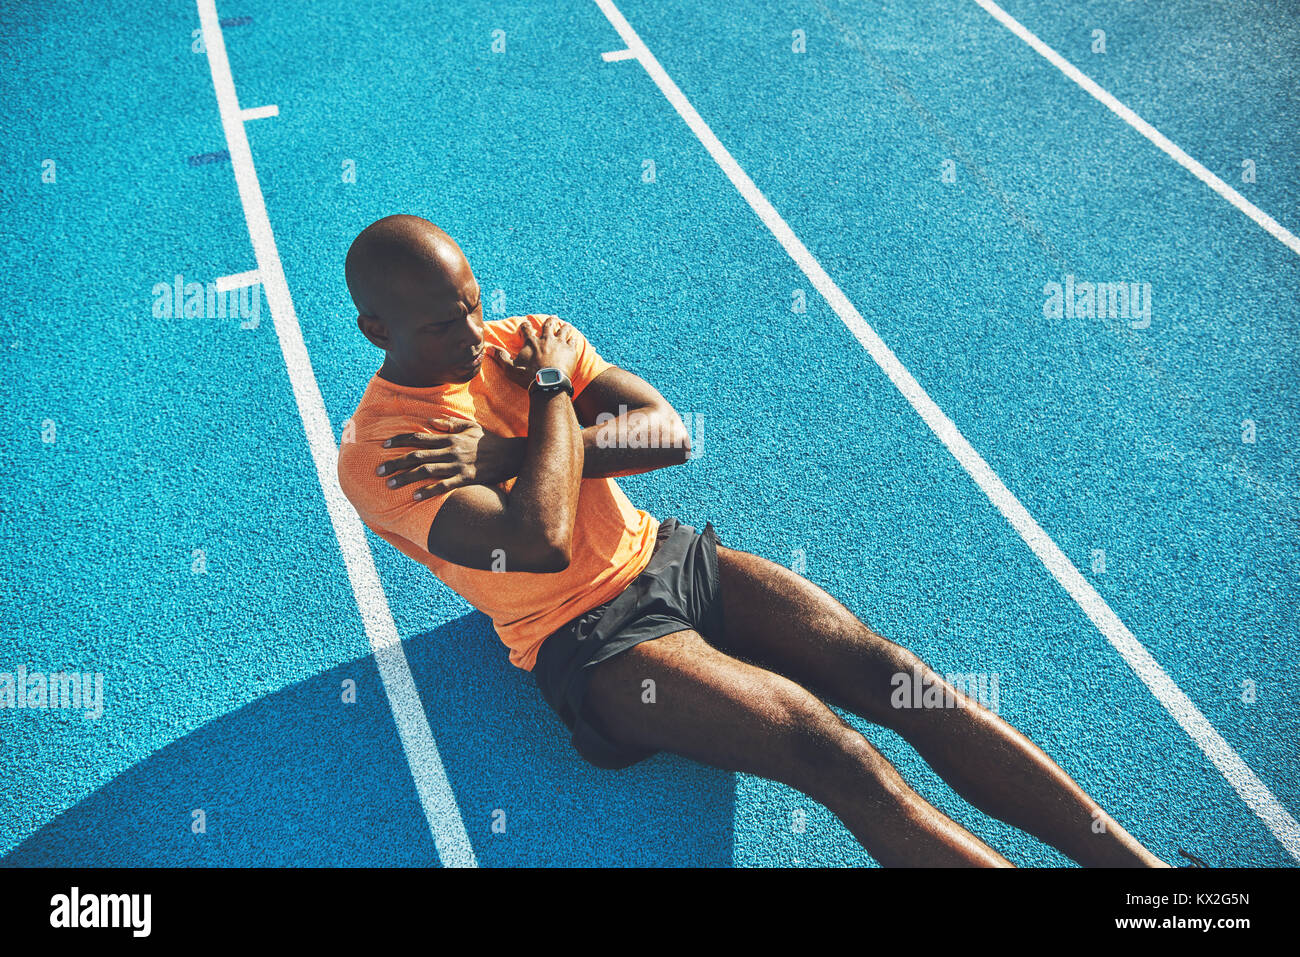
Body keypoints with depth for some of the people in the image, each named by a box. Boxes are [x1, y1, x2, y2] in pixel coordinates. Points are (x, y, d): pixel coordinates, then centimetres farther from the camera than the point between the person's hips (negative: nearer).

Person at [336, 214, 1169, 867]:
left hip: (670, 558, 6)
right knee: (830, 749, -22)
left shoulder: (528, 340, 8)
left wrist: (510, 453, -14)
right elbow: (540, 543, -25)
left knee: (890, 671, -13)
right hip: (585, 641, -5)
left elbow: (670, 433, -4)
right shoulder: (377, 457, -10)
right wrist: (549, 392, -12)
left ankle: (1134, 858, -9)